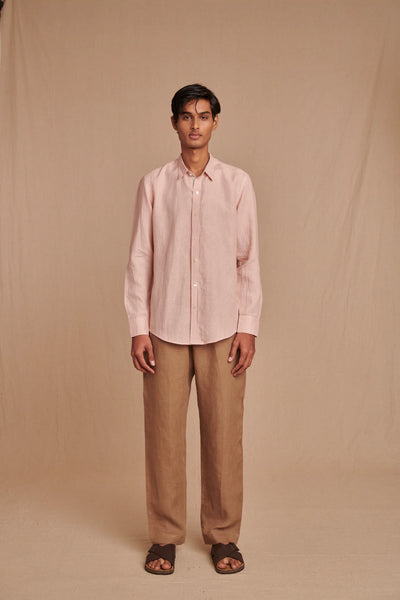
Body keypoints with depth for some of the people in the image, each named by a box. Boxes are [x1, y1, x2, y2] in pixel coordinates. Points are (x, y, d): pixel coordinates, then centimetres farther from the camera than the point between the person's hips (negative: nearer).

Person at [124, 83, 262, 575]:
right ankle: (165, 536, 21)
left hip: (222, 329, 0)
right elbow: (140, 259, 4)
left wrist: (248, 327, -3)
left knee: (223, 432, 4)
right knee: (163, 432, 4)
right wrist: (138, 328, -2)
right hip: (166, 329, 1)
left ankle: (223, 535, 21)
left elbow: (249, 259, 4)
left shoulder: (237, 183, 5)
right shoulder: (153, 185, 6)